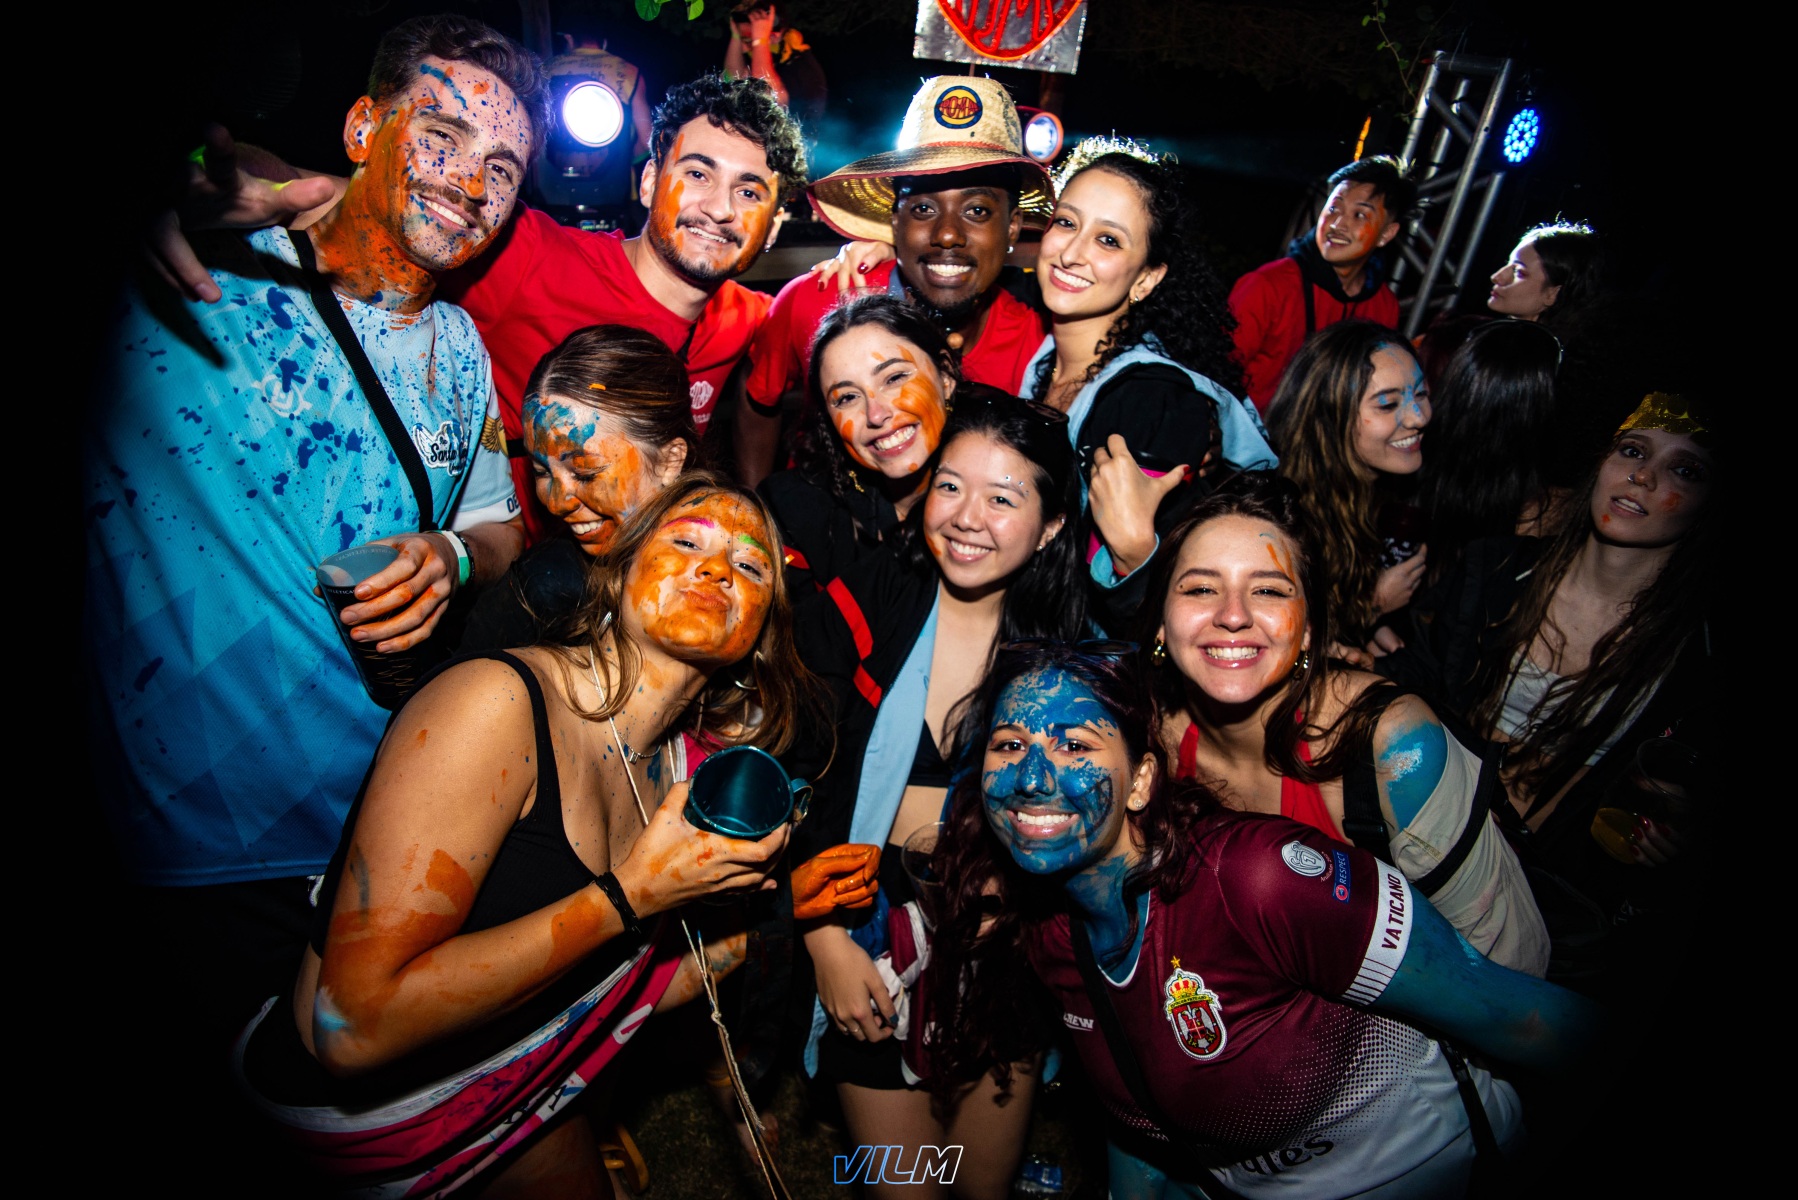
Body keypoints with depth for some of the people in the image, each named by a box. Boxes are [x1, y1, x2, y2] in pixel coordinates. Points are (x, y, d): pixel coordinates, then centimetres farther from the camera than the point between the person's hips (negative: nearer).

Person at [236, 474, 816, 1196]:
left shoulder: (688, 762, -6)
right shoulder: (496, 701, -27)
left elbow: (608, 987, 1)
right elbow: (356, 1024, -30)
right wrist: (630, 896, -29)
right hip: (358, 1112, -6)